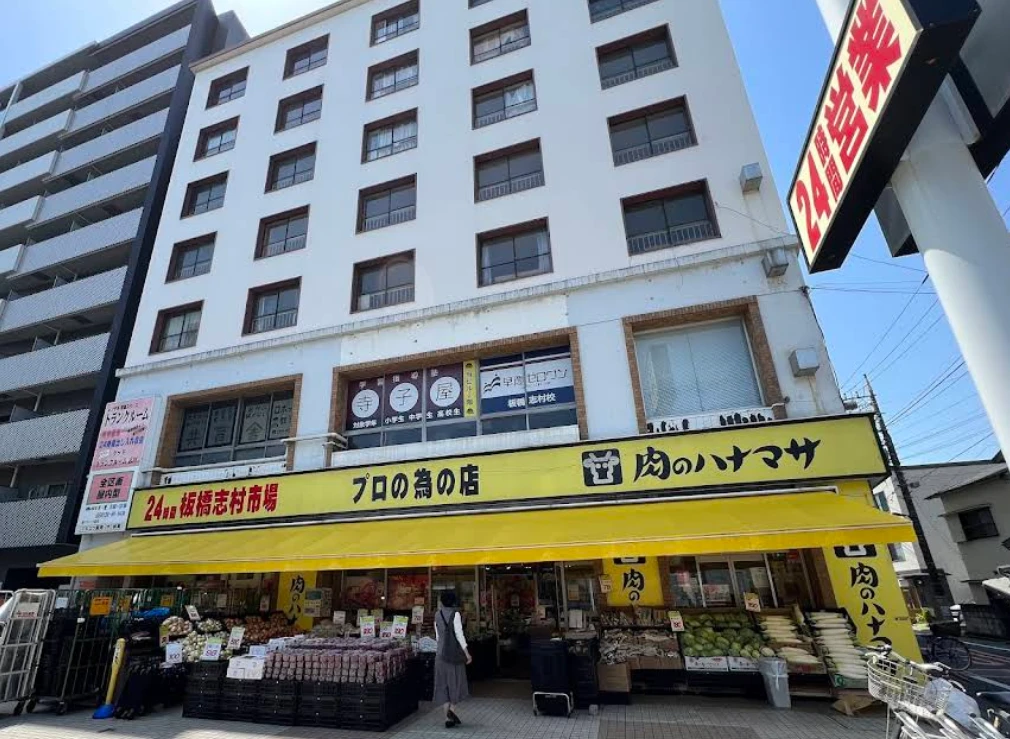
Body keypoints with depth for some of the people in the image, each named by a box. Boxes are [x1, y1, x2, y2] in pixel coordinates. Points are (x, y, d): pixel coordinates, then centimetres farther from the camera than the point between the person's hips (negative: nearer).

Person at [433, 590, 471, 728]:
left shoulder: (437, 615, 5)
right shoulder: (455, 614, -12)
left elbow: (437, 636, 13)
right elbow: (459, 634, -15)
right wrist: (467, 653, -10)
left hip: (441, 653, 5)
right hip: (455, 652, -5)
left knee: (445, 685, 10)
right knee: (457, 682, 10)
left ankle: (448, 718, 11)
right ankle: (452, 709, -7)